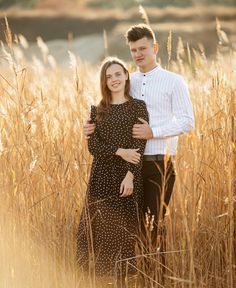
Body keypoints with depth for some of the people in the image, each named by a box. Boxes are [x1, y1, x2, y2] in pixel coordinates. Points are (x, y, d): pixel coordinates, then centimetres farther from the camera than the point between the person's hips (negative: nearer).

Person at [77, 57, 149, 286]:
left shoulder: (137, 106, 1)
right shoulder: (97, 110, 9)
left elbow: (140, 144, -7)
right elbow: (92, 145, 0)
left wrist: (130, 175, -17)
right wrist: (119, 151, -16)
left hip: (128, 176, -2)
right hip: (102, 175, 3)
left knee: (124, 230, 0)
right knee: (98, 228, -2)